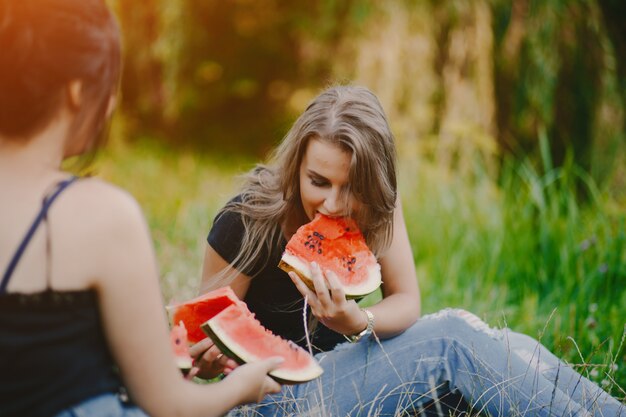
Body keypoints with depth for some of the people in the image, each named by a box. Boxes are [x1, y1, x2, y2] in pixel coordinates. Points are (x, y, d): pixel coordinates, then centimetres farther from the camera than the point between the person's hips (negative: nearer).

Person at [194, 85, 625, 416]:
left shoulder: (378, 204, -9)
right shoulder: (246, 223, -23)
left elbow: (407, 301, -9)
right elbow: (209, 337, -12)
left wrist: (358, 322, -31)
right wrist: (210, 358, -36)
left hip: (339, 361, 5)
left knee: (503, 346, -17)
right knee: (449, 340, -25)